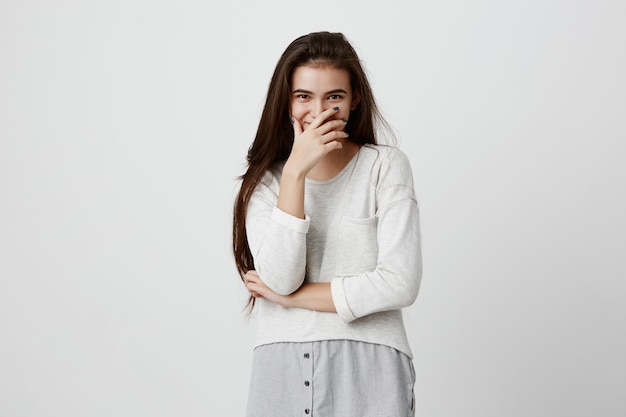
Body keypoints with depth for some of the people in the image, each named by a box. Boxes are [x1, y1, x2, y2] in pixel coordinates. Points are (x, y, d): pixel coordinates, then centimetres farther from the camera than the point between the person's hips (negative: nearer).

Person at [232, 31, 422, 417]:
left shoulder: (386, 166, -1)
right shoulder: (264, 180, 5)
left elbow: (400, 283, -12)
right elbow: (280, 278, -11)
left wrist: (291, 297, -7)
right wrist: (295, 171, -15)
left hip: (368, 370, -2)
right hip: (283, 371, 2)